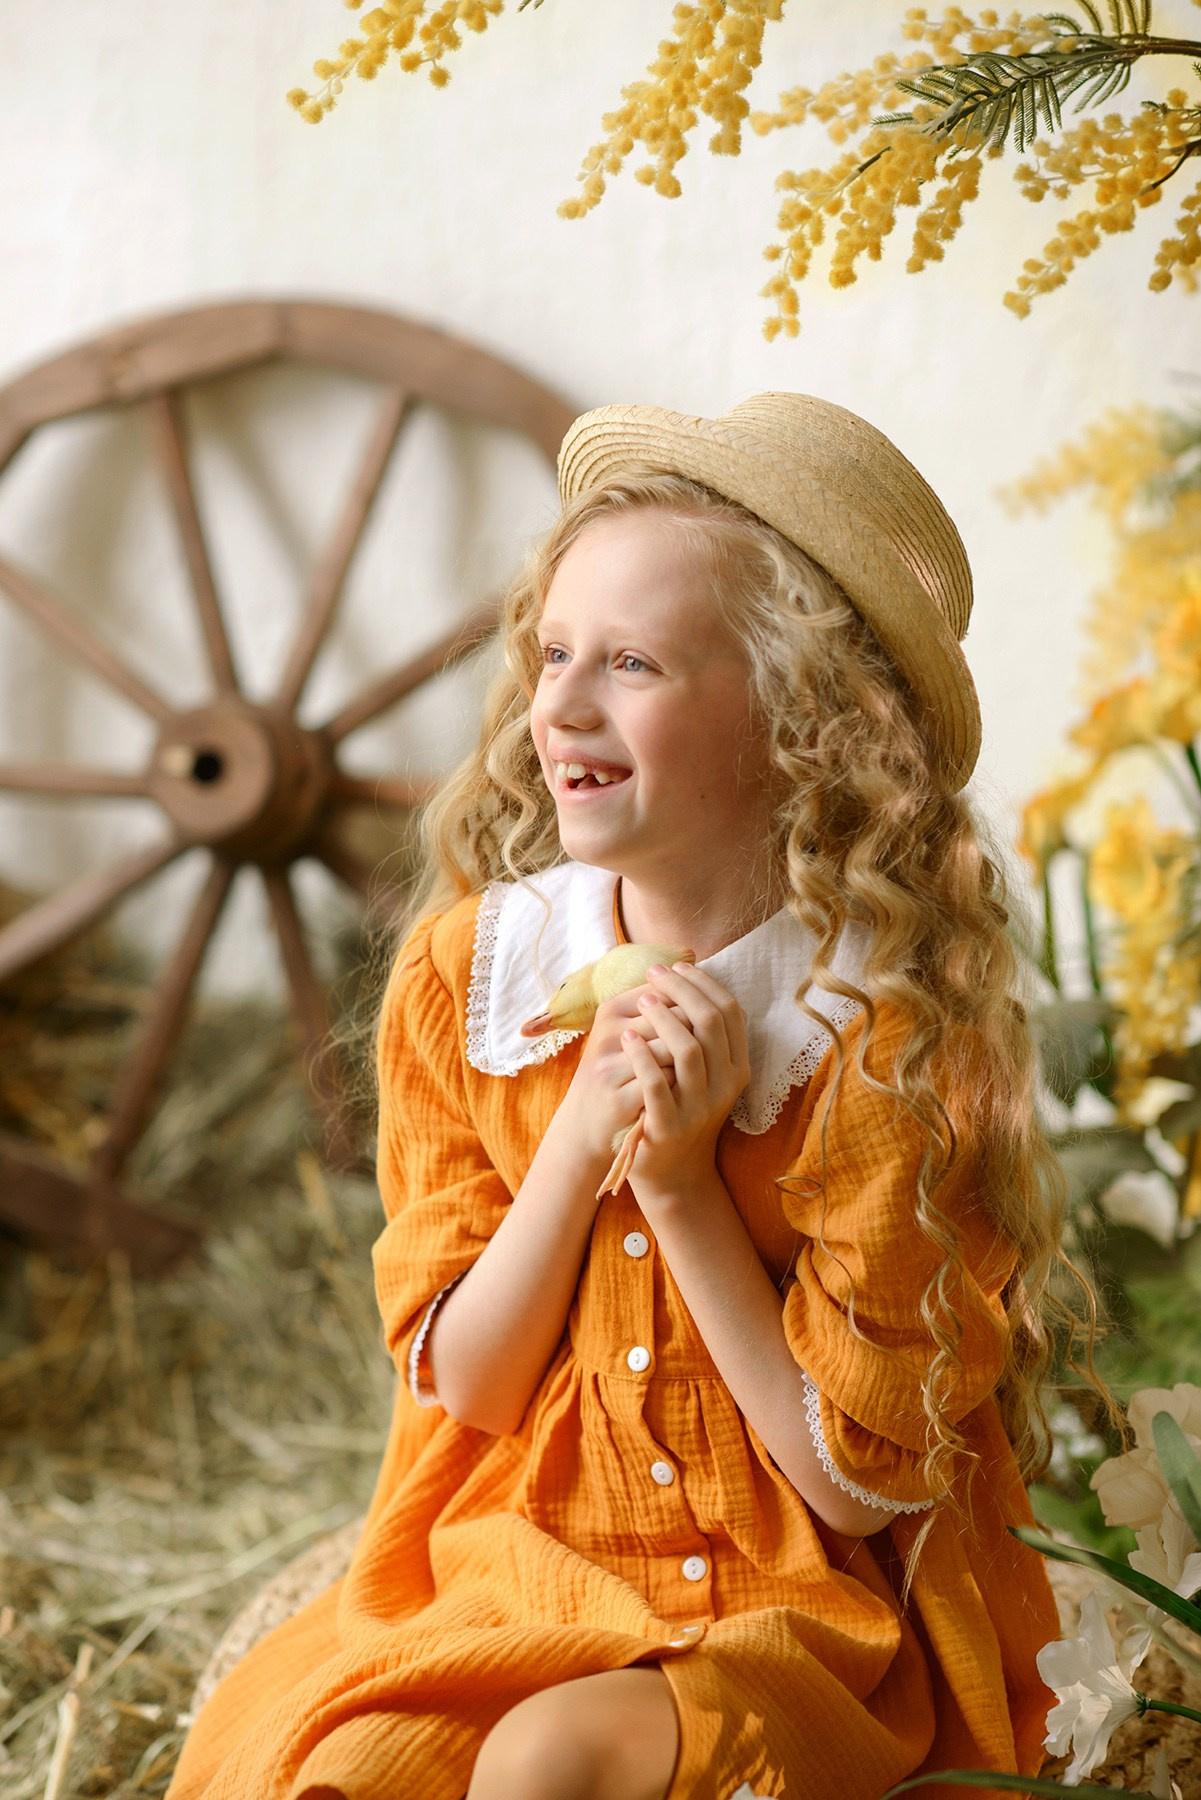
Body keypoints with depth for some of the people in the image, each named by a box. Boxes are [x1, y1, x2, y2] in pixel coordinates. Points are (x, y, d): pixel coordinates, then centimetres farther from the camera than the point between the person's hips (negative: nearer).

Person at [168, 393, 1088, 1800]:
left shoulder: (900, 1044, -14)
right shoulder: (468, 977, -2)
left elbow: (855, 1482, -10)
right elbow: (462, 1386, 0)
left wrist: (682, 1183, -19)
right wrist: (579, 1139, -16)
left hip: (817, 1623, -2)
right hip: (517, 1578, 3)